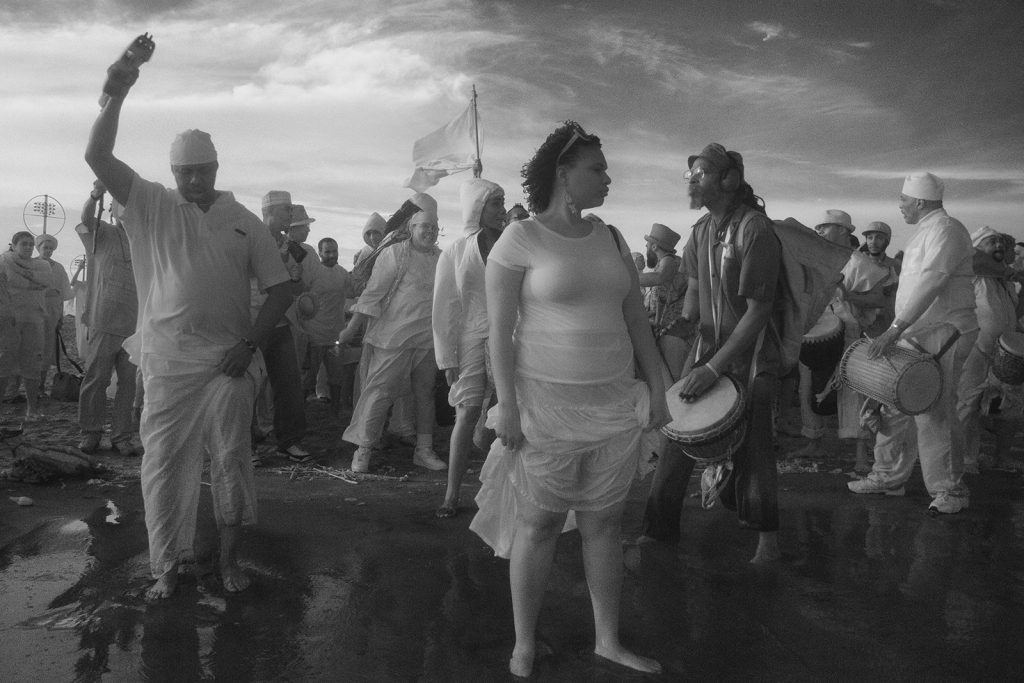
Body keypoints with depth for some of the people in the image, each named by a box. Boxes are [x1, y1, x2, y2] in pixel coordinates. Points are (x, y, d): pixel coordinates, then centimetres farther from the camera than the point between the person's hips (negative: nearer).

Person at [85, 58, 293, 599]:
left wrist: (249, 345, -7)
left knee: (231, 461, 4)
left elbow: (280, 289, 4)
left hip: (228, 361, 0)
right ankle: (168, 567, 17)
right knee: (164, 463, 4)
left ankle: (229, 559, 21)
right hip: (167, 361, 0)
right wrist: (115, 96, -16)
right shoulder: (152, 206, 6)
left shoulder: (244, 222, 6)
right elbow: (97, 157, -5)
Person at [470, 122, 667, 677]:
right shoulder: (521, 239, -7)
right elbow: (499, 329, -9)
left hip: (613, 402, 5)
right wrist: (506, 405, -14)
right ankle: (524, 645, 21)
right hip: (546, 403, -5)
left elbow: (636, 320, 13)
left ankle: (608, 641, 26)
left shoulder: (609, 239, 10)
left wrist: (657, 389, 9)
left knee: (604, 522, 12)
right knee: (537, 523, 5)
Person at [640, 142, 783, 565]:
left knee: (753, 447, 2)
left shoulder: (754, 230, -18)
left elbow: (759, 310, -20)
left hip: (751, 356, -6)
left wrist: (714, 368, -22)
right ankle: (659, 530, 14)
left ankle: (766, 538, 22)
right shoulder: (701, 230, 6)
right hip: (707, 345, 6)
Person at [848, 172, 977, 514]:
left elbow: (931, 281, -26)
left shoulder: (945, 229, -13)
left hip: (941, 335, -10)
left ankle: (949, 490, 5)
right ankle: (888, 476, 22)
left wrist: (896, 329, -33)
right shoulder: (924, 232, 19)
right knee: (897, 407, 11)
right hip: (915, 334, 10)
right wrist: (898, 331, 15)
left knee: (933, 414, -7)